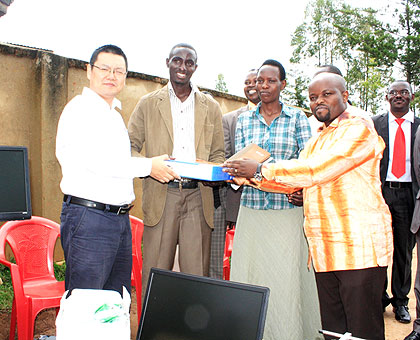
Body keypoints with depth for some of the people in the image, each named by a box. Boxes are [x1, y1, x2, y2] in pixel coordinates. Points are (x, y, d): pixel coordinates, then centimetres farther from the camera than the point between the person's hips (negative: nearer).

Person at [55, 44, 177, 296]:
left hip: (120, 218, 9)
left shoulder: (115, 114, 22)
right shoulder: (80, 108, -6)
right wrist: (148, 166, -12)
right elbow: (94, 161, -18)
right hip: (89, 218, -9)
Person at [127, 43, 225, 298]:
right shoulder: (148, 104, 10)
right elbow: (130, 146, 7)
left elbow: (218, 153, 16)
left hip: (198, 197, 1)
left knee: (197, 274, 2)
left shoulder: (211, 107, 14)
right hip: (161, 195, -1)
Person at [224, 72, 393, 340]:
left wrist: (261, 170, -17)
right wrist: (250, 177, 4)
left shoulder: (359, 128, -5)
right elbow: (292, 184, 18)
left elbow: (317, 169, -18)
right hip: (325, 251, 8)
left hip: (359, 246, -7)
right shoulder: (316, 141, 22)